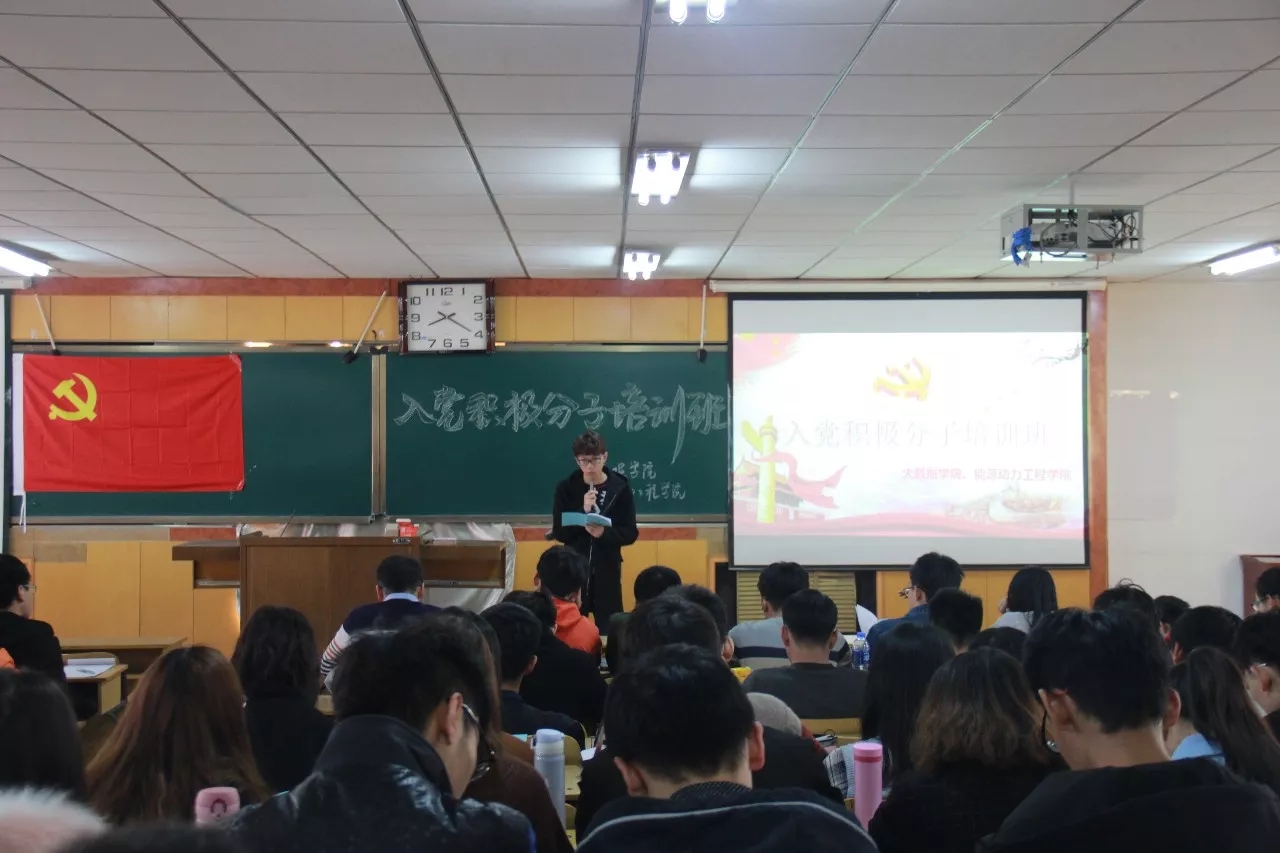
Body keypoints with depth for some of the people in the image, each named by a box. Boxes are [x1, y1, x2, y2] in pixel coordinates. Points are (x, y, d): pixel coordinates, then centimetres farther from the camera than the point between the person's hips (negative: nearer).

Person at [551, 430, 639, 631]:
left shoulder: (620, 487, -3)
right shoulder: (566, 488, -1)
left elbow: (630, 533, -2)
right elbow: (559, 533, -3)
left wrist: (604, 533, -21)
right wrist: (583, 511, -18)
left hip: (607, 569, -1)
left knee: (609, 626, 2)